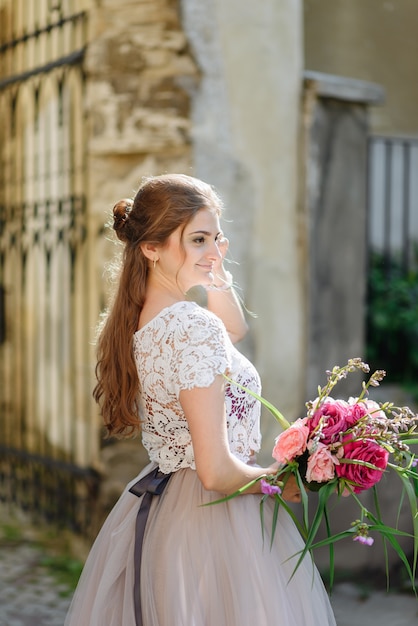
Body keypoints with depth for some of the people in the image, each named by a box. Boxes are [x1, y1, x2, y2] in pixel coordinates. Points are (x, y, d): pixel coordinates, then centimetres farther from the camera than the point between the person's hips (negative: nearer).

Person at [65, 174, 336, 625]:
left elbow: (234, 331, 22)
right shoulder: (195, 328, -25)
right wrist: (280, 481, -8)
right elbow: (216, 472, -26)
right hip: (211, 521, -9)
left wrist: (216, 275, 5)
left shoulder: (136, 322, 2)